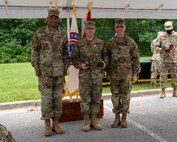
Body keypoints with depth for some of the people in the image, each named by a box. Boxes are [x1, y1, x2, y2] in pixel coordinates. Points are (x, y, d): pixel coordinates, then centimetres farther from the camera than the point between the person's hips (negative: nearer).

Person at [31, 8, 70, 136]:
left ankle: (55, 124, 14)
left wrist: (66, 68, 5)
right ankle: (47, 125, 9)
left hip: (58, 70, 3)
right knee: (46, 97, -2)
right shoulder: (40, 33, -3)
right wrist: (36, 68, -8)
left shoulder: (63, 34, 6)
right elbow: (35, 51, -1)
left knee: (57, 97, 4)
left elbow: (65, 52, 11)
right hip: (44, 70, -3)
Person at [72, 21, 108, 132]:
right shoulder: (79, 44, 1)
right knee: (85, 98, 1)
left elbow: (105, 55, 16)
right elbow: (74, 58, 5)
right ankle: (86, 121, 13)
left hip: (98, 74, 2)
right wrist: (80, 65, -12)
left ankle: (94, 120, 18)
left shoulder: (100, 43, 7)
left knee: (96, 98, 6)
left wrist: (105, 63, -3)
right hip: (84, 75, -2)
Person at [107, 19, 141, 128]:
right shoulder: (110, 42, 5)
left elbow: (136, 59, -1)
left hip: (127, 74, -2)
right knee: (115, 96, 6)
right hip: (114, 74, 2)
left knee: (125, 96, 4)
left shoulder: (131, 42, -2)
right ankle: (117, 118, 19)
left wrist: (135, 74, -5)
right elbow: (108, 59, 9)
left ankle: (124, 118, 16)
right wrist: (108, 73, 6)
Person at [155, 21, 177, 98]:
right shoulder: (161, 37, 4)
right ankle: (163, 91, 9)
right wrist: (161, 49, -15)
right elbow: (156, 46, 4)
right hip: (164, 60, 0)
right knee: (163, 76, 0)